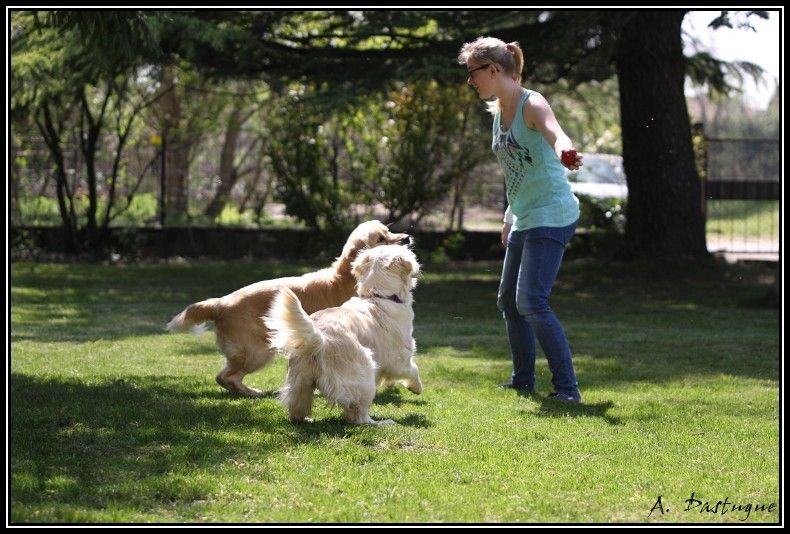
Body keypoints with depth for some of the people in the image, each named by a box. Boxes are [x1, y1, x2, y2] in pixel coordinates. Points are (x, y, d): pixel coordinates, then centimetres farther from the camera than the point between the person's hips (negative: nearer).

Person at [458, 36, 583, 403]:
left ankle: (567, 388, -13)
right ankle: (523, 380, 30)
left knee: (531, 302, -17)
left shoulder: (531, 104, -15)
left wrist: (564, 151, -61)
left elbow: (554, 132, -39)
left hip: (551, 217, -10)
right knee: (508, 301, 16)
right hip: (524, 220, 10)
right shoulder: (498, 112, 11)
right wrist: (510, 216, 28)